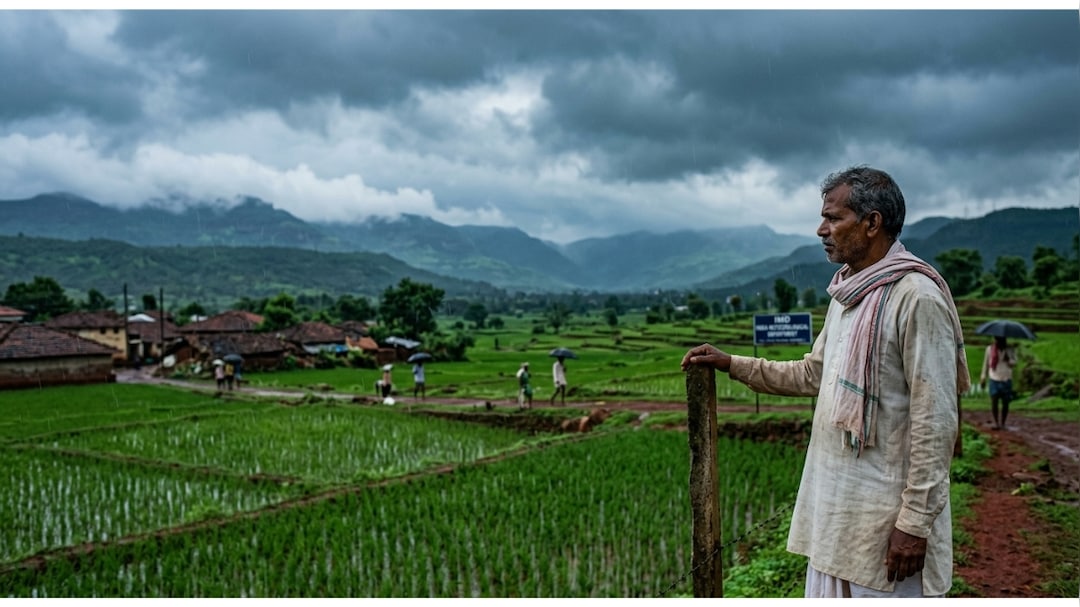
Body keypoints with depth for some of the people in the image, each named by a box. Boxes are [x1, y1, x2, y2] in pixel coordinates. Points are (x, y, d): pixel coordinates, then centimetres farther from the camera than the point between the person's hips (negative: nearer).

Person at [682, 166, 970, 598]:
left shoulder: (916, 297, -16)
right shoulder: (847, 293, 11)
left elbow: (935, 421, -18)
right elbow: (813, 375, 20)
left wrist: (915, 522, -18)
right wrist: (732, 364, 13)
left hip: (886, 515, -8)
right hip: (835, 505, 8)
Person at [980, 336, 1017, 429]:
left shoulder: (1010, 349, 2)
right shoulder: (990, 348, 2)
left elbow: (1014, 363, -6)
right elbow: (986, 363, 9)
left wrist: (1008, 360, -29)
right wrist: (983, 378, 9)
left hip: (1006, 380, 0)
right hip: (994, 380, 0)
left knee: (1005, 403, 4)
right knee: (994, 401, -10)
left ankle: (1002, 423, 15)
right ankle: (996, 422, -2)